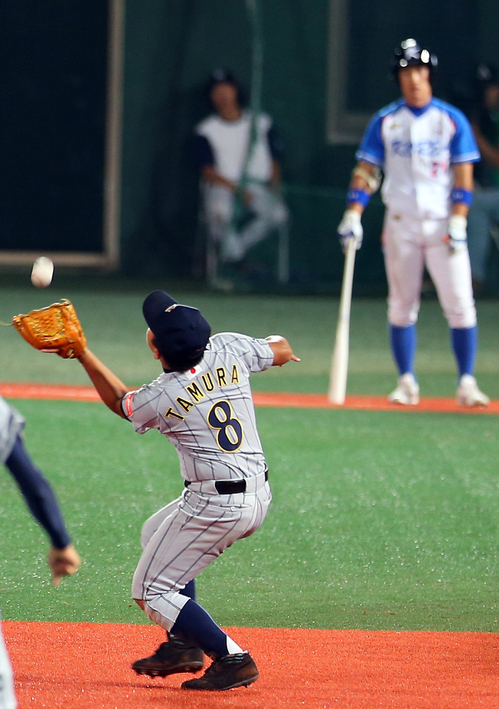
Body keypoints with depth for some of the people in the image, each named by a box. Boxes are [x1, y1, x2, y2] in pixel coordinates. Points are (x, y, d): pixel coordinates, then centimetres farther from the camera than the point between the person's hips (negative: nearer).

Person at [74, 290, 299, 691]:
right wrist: (276, 346, 39)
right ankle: (184, 642, 26)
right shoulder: (230, 349, -4)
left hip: (216, 507, -8)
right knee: (156, 533, 30)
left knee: (152, 591, 5)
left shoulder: (160, 398, -15)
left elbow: (120, 403, 9)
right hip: (260, 497, 8)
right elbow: (282, 351, 16)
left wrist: (84, 356, 17)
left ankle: (232, 658, -5)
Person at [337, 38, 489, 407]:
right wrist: (353, 216, -7)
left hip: (442, 223, -2)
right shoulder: (385, 122, 7)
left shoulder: (452, 120, 3)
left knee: (460, 305, -8)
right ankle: (407, 382, 11)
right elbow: (366, 172, 5)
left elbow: (464, 176, 0)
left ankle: (467, 383, -5)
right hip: (401, 223, 2)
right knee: (402, 306, 3)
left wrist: (458, 222, -10)